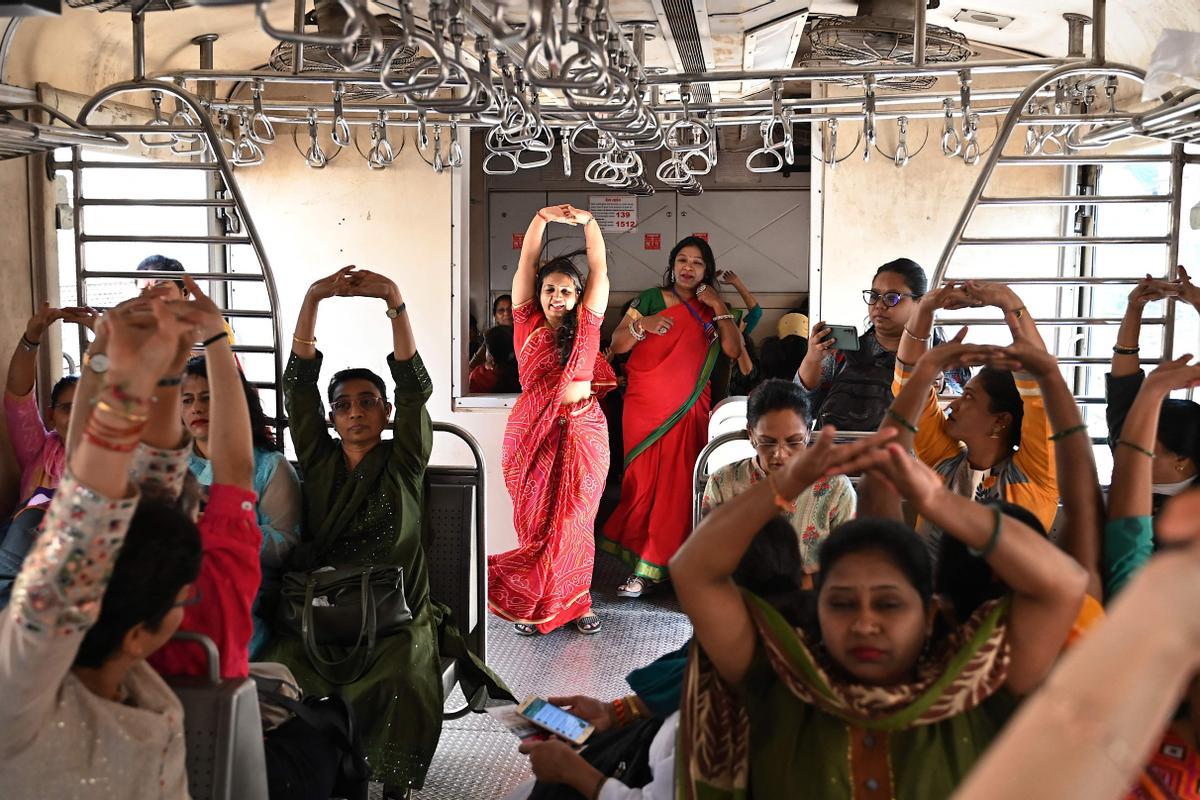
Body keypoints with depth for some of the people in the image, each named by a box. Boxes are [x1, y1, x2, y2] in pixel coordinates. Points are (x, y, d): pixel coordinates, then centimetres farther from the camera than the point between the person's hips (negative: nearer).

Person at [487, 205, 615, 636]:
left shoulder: (586, 324, 4)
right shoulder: (528, 322, 3)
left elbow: (600, 269, -3)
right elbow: (526, 263, -4)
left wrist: (588, 222, -15)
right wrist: (542, 219, -17)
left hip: (583, 433, 1)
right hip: (534, 433, -1)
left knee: (575, 520, 8)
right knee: (537, 523, 7)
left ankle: (573, 601, 21)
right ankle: (534, 603, 21)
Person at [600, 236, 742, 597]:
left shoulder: (710, 310, 12)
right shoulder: (650, 299, 7)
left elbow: (733, 350, -2)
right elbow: (616, 344, 3)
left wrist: (719, 307, -5)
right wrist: (642, 325, -15)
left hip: (689, 411, 1)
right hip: (645, 407, -1)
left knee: (678, 484, -4)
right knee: (644, 480, -4)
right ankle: (642, 566, 3)